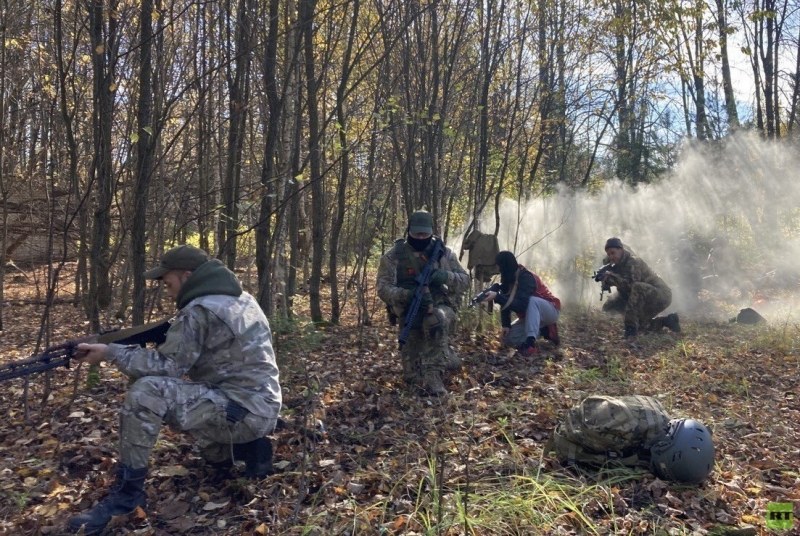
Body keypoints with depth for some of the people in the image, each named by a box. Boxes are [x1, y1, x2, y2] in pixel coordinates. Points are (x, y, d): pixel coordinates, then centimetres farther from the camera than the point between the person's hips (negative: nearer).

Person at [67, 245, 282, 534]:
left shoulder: (198, 310, -15)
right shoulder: (239, 298, 14)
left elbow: (167, 367, -15)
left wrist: (111, 352, -5)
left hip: (242, 409, -10)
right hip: (260, 407, 10)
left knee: (146, 393, -20)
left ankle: (126, 493, -7)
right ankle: (249, 447, 17)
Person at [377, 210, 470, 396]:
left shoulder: (444, 252, 5)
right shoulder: (394, 255, -2)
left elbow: (465, 281, 5)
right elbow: (384, 289, -9)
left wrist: (446, 276, -18)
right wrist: (410, 294, -28)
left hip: (440, 309, 0)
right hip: (410, 313, 0)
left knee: (437, 319, -39)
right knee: (413, 375, -11)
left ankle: (433, 372, -30)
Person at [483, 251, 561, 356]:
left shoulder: (526, 277, -29)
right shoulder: (508, 279, -6)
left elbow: (520, 304, -40)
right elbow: (507, 301, -7)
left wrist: (497, 297, -46)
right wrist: (506, 324, -19)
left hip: (550, 311, -8)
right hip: (530, 315, 8)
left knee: (531, 300, -38)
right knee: (508, 338, -7)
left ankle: (530, 343, -41)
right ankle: (545, 330, 7)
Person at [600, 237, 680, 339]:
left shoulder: (633, 262, -20)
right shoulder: (618, 265, 6)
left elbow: (630, 284, -34)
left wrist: (610, 276, -37)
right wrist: (604, 277, -14)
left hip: (661, 295, -9)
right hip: (646, 298, 10)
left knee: (637, 287, -37)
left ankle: (631, 327, -32)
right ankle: (665, 321, 23)